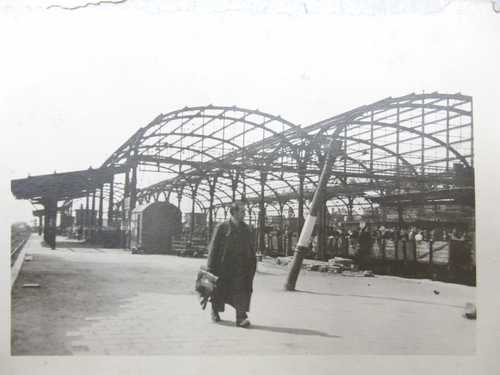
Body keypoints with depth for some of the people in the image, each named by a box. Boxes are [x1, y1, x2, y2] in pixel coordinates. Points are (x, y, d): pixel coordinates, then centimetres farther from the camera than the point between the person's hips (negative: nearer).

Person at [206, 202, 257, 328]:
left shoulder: (246, 229, 10)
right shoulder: (222, 228, -3)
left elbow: (251, 248, 14)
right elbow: (214, 247, -4)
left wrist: (253, 262, 8)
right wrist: (211, 267, -7)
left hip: (241, 266, 3)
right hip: (224, 265, -2)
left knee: (241, 290, -10)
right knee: (220, 290, 11)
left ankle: (241, 317, -13)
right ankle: (215, 310, 35)